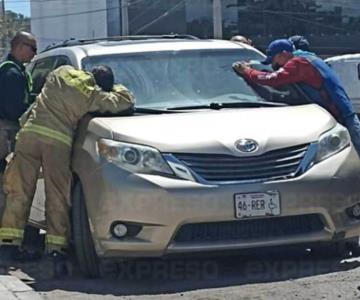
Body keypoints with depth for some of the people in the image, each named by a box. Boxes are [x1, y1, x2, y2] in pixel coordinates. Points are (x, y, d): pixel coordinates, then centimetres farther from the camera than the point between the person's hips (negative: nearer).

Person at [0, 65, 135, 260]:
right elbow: (126, 100, 9)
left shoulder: (62, 72, 11)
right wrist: (113, 88, 26)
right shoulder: (95, 96, 1)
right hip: (59, 141, -3)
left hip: (30, 132, 3)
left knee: (20, 191, 5)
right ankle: (56, 246, 4)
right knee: (57, 196, 6)